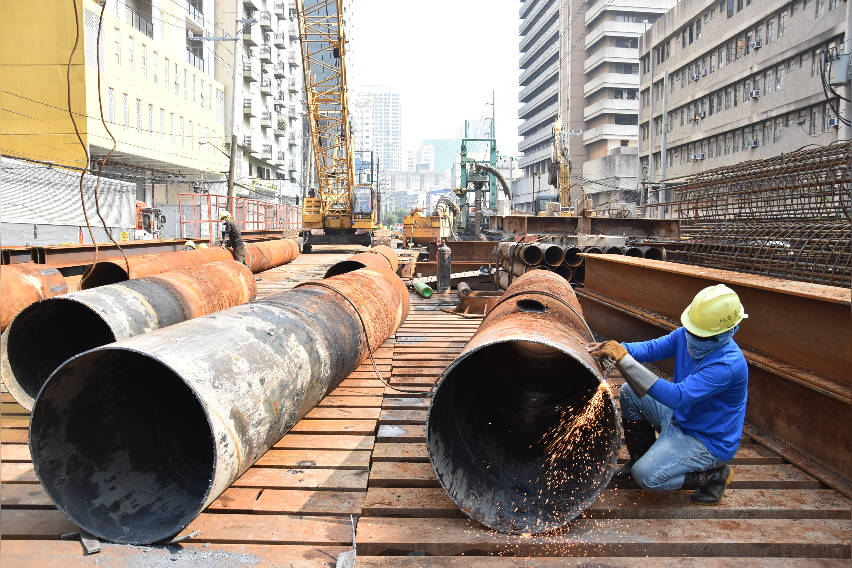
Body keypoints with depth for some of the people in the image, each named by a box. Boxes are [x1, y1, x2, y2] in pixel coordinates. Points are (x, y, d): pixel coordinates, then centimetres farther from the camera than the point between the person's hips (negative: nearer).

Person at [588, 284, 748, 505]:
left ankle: (715, 474, 2)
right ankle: (640, 457, 18)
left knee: (646, 476, -21)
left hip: (709, 442, -8)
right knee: (629, 392, 5)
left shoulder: (728, 364, -33)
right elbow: (652, 348, -2)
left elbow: (676, 396, -39)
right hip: (679, 418, 8)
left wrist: (625, 360, -41)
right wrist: (617, 348, -24)